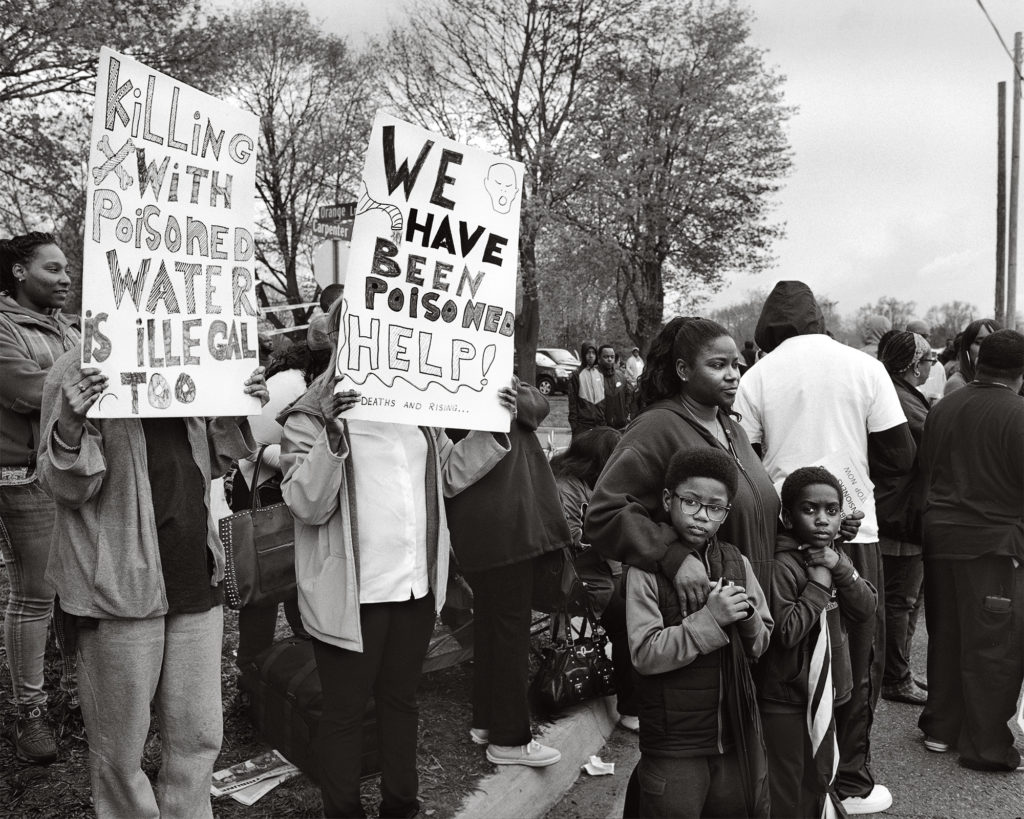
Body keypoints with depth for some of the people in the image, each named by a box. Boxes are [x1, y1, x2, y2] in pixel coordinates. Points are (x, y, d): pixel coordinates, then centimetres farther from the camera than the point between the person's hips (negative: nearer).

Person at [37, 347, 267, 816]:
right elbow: (66, 489, -10)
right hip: (119, 588, -5)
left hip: (194, 579, 6)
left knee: (199, 735, 14)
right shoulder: (78, 371, -9)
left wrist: (238, 412, 1)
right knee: (119, 751, 10)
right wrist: (71, 426, -29)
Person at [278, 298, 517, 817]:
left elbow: (449, 475, 13)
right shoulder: (312, 414, -9)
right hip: (352, 593, -6)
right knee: (345, 711, 10)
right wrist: (333, 435, -30)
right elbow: (307, 505, -17)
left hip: (416, 584, 6)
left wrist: (493, 428, 1)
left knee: (401, 698, 22)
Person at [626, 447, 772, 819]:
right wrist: (710, 618, -24)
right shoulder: (647, 569, -12)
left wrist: (748, 617, -13)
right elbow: (644, 654, -19)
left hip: (733, 742, 5)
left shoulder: (736, 562, 4)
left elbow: (762, 646, 8)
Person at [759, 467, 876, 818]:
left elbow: (866, 610, -1)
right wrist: (818, 585, -23)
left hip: (823, 695, 8)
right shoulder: (781, 565, -22)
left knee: (821, 782, 23)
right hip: (786, 703, -8)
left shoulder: (832, 557, 5)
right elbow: (785, 632, -27)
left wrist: (840, 568, -16)